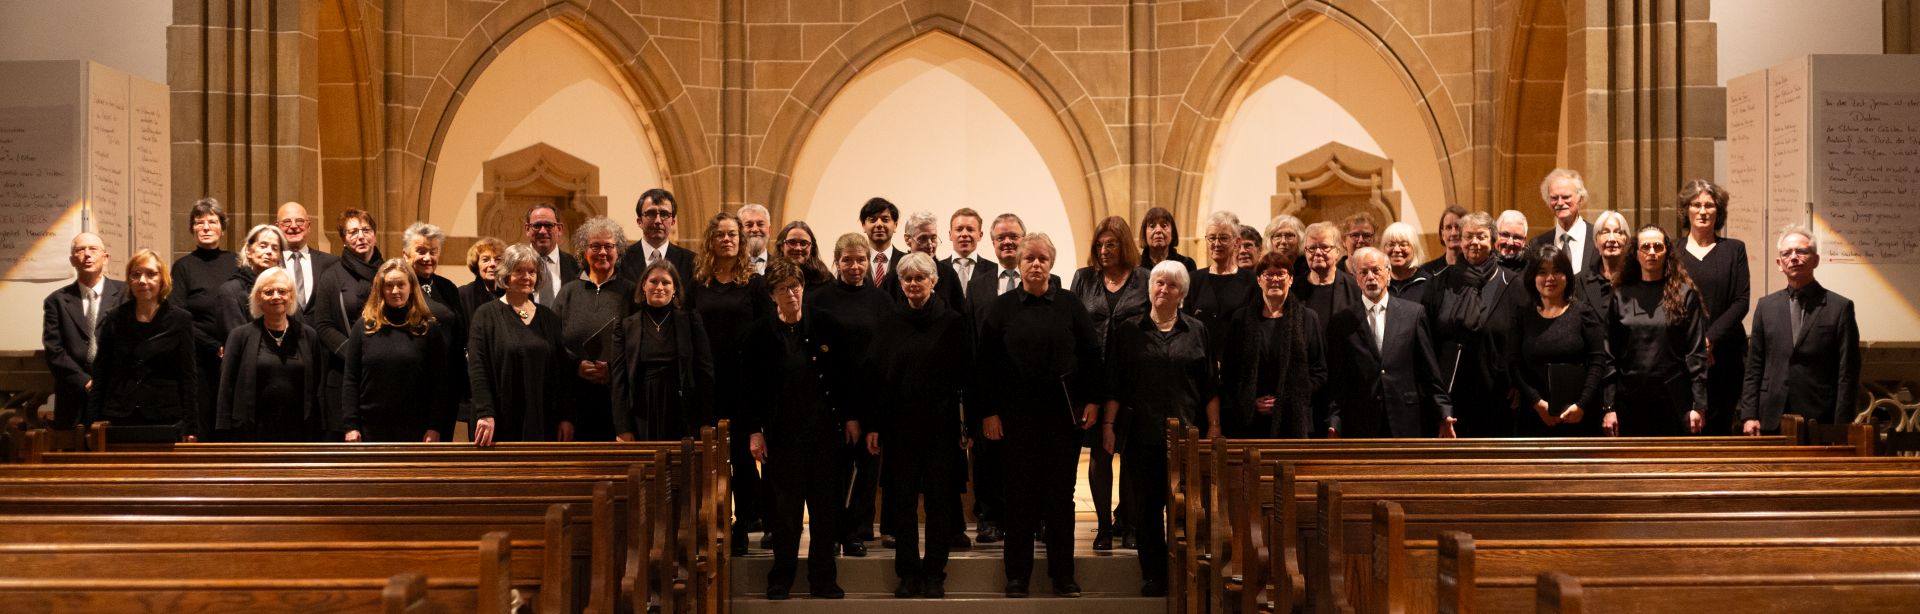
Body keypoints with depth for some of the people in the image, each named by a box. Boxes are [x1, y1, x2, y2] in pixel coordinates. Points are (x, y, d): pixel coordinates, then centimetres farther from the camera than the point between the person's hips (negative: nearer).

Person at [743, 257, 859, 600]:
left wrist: (851, 417, 4)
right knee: (785, 507, 4)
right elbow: (750, 385, 1)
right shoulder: (761, 334, 0)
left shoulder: (824, 327, 3)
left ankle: (823, 578, 14)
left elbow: (845, 374, 7)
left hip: (825, 427, 1)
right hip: (781, 430, -1)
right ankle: (781, 579, 15)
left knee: (826, 505, 4)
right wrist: (754, 430, -4)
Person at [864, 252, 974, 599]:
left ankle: (934, 575, 11)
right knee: (901, 500, 3)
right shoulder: (890, 325, 8)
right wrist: (872, 426, 2)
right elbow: (876, 375, 8)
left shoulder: (953, 323, 0)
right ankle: (908, 573, 13)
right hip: (898, 426, 2)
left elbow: (967, 376, -1)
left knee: (939, 499, 2)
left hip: (941, 425, -2)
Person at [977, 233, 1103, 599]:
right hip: (1017, 414, 0)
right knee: (1020, 494, 3)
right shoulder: (1003, 307, 2)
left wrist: (1093, 400, -2)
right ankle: (1018, 575, 11)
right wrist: (989, 412, -3)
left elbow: (1091, 353, 5)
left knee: (1061, 494, 4)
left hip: (1065, 413, 0)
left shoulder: (1070, 305, 3)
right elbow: (987, 361, 1)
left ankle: (1063, 576, 12)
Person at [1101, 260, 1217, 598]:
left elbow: (1210, 386, 7)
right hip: (1142, 433, 0)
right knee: (1147, 507, 3)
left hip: (1186, 433, 0)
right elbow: (1114, 384, 6)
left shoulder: (1197, 331, 7)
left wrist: (1215, 427, 1)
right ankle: (1153, 576, 11)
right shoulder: (1128, 331, 7)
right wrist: (1107, 424, -1)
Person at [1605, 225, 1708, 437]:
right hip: (1630, 401, 1)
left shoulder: (1685, 294, 3)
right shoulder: (1621, 296, 6)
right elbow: (1609, 354, 4)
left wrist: (1699, 405, -6)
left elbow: (1697, 353, 0)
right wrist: (1608, 407, -2)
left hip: (1674, 401, -1)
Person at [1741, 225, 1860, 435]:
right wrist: (1749, 416, 2)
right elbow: (1754, 368, 11)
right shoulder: (1766, 306, 11)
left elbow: (1848, 374, -1)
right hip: (1772, 423, 3)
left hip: (1819, 424, -2)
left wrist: (1840, 428, -7)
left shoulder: (1840, 307, 2)